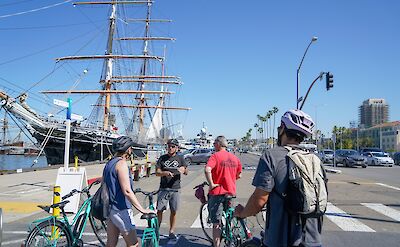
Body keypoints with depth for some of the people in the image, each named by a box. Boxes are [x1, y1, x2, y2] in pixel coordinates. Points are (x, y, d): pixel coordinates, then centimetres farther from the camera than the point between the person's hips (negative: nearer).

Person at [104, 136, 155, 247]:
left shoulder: (109, 163, 12)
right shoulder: (121, 163, -17)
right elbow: (127, 191, -24)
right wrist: (142, 209, -23)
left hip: (110, 209, 9)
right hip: (121, 210, -9)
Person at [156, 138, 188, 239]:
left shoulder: (180, 158, 7)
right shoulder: (162, 158, 5)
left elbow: (186, 172, 3)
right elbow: (157, 172, 1)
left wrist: (183, 169, -21)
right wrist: (165, 173, -21)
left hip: (175, 189, 1)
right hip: (163, 188, 0)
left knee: (173, 211, 6)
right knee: (159, 210, -3)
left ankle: (171, 231, 17)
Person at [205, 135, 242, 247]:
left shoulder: (215, 156, -12)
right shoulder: (234, 157, 5)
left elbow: (207, 170, -30)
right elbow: (238, 175, 14)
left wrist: (211, 184, -20)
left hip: (217, 193, -6)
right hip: (231, 192, 6)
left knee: (216, 224, 2)